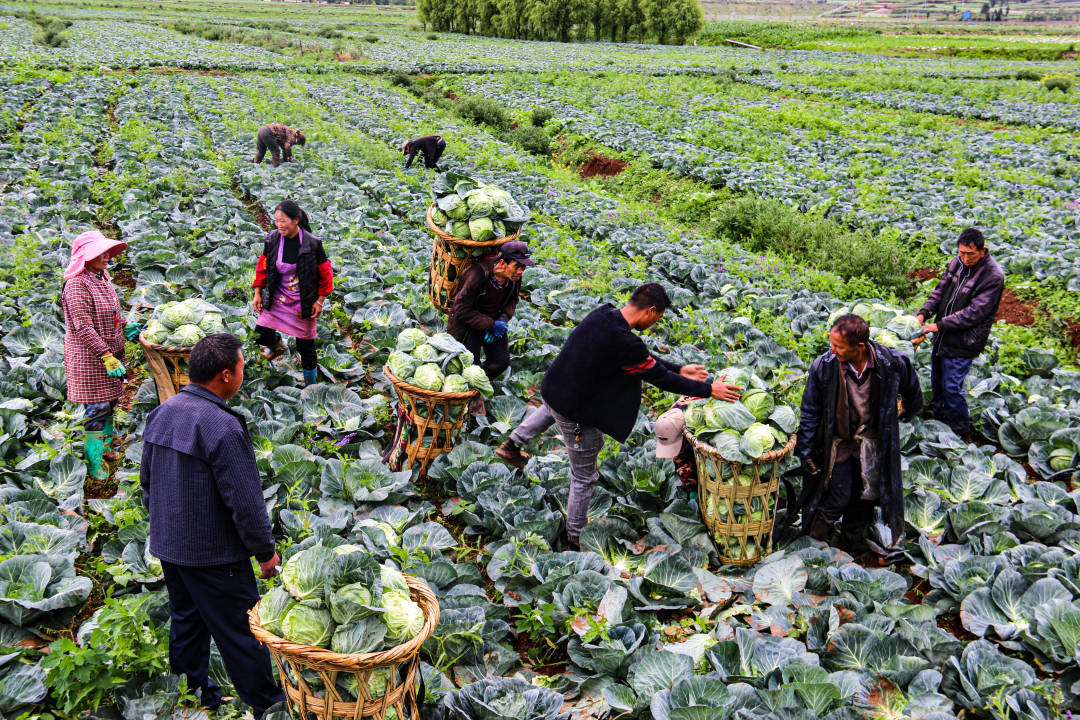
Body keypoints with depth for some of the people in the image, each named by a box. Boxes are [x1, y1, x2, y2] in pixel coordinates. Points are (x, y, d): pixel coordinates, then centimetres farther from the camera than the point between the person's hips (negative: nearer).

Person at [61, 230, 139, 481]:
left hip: (110, 353, 9)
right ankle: (94, 464, 6)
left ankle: (106, 448, 31)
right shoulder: (77, 284, -17)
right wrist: (106, 356, -25)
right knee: (97, 408, -3)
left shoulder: (102, 279, 11)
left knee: (109, 403, 16)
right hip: (89, 357, -9)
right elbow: (83, 326, -23)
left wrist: (125, 329, 8)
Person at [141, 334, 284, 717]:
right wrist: (265, 552, -10)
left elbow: (147, 480, 14)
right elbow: (246, 502, -22)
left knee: (186, 620, 23)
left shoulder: (161, 413, 1)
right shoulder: (222, 428, -25)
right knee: (239, 630, 6)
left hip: (167, 545, 8)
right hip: (212, 553, -8)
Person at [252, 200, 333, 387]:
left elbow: (325, 273, -6)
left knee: (305, 346, 5)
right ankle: (277, 345, 34)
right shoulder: (272, 239, -7)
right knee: (261, 334, -3)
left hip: (303, 302, -3)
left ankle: (310, 383, 27)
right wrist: (257, 294, 7)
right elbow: (262, 267, 8)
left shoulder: (312, 244, -17)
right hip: (276, 299, 3)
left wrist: (320, 301, -6)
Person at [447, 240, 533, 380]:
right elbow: (461, 310, -25)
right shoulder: (478, 274, -30)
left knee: (501, 363, -2)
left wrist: (503, 320, -11)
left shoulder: (515, 276, -12)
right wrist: (490, 325, -26)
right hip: (469, 323, -5)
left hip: (494, 321, 5)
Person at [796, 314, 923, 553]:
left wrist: (907, 414, 24)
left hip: (872, 444, 2)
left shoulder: (892, 363, -16)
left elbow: (912, 390, 9)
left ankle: (851, 548, 31)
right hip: (836, 442, -2)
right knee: (838, 499, -7)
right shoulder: (823, 367, -18)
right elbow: (810, 413, -7)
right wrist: (806, 454, -6)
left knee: (864, 500, 9)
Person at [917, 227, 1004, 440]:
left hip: (963, 341, -7)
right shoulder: (958, 262, 1)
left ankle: (961, 432, 14)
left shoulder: (993, 277, -21)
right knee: (937, 380, 21)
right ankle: (937, 415, 43)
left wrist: (940, 325, -24)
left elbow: (974, 312, -23)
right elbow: (941, 289, 8)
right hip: (943, 335, 7)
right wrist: (924, 313, -7)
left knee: (952, 387, -4)